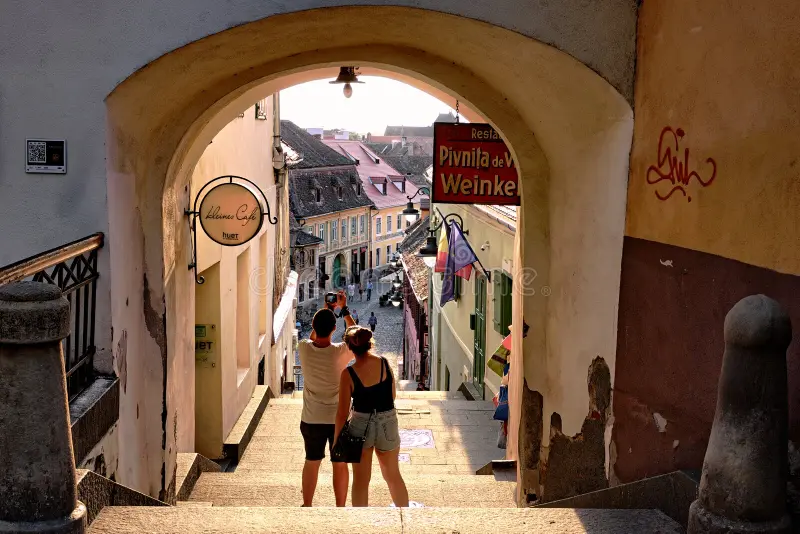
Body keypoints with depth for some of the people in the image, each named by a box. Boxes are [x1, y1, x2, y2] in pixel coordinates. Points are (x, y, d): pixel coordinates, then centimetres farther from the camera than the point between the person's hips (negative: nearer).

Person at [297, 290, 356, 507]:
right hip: (339, 418, -2)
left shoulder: (304, 349, -14)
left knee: (311, 463, 17)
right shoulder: (340, 352, -20)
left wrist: (326, 309, 15)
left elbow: (313, 337, 12)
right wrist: (344, 309, 6)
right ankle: (340, 509, 22)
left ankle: (307, 506, 29)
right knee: (340, 464, 13)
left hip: (311, 419, 2)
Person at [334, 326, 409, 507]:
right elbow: (393, 395, 3)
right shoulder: (385, 363, -9)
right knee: (393, 476, 22)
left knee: (360, 480, 14)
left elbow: (342, 412, -11)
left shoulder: (348, 374, -16)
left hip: (361, 425, -2)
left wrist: (337, 439, 0)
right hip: (387, 424, 2)